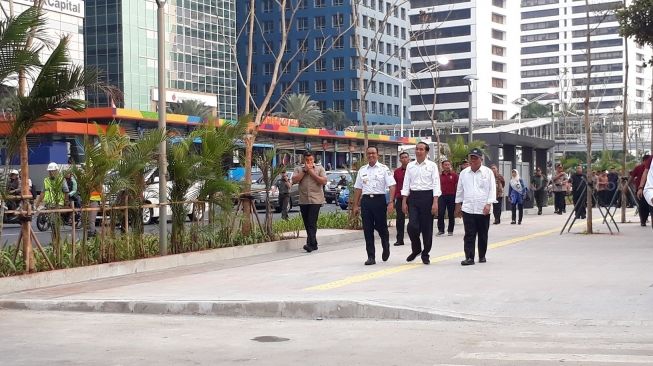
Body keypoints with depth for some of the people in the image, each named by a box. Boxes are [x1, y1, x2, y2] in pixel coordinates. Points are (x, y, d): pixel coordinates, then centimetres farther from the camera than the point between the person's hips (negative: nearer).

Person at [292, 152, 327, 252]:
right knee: (307, 224, 8)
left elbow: (324, 181, -8)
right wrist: (304, 170, -7)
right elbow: (294, 180, -4)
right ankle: (314, 244, 17)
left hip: (316, 200, -4)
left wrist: (311, 172, -8)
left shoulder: (320, 169, 5)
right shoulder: (299, 169, 10)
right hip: (303, 201, 4)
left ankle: (310, 244, -20)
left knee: (312, 223, -14)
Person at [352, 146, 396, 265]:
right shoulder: (362, 170, 12)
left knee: (381, 227, 5)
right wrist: (356, 205, 11)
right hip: (366, 200, 3)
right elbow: (358, 189, 14)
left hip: (379, 200, -3)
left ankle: (386, 248, 35)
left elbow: (392, 186, -5)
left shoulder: (384, 169, 0)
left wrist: (391, 202, -15)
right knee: (367, 230, 0)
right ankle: (371, 257, 5)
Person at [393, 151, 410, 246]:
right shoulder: (397, 171, 9)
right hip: (400, 198, 3)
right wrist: (393, 199, 7)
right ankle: (400, 239, 7)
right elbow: (394, 186, 11)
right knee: (400, 219, 3)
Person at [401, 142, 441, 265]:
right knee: (412, 226, -10)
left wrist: (435, 203, -13)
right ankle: (416, 249, 15)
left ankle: (425, 254, 19)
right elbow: (406, 184, 10)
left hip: (427, 196, -2)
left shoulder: (432, 166, 0)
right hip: (413, 197, 2)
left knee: (427, 227, 3)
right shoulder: (410, 166, 9)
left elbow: (436, 184, -4)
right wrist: (404, 202, 4)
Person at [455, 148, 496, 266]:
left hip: (483, 210, -1)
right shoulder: (464, 173, 9)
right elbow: (460, 190, 16)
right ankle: (469, 257, -7)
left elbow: (492, 189, -2)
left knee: (483, 235, 9)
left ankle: (482, 256, 22)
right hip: (468, 209, 1)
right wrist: (458, 205, 15)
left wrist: (488, 204, -12)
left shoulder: (488, 172, 2)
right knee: (469, 235, -6)